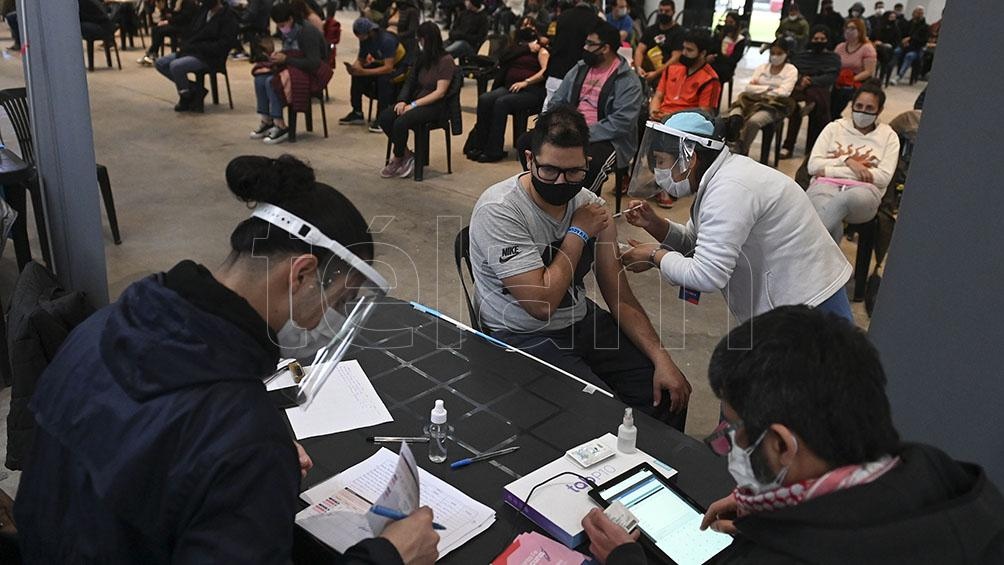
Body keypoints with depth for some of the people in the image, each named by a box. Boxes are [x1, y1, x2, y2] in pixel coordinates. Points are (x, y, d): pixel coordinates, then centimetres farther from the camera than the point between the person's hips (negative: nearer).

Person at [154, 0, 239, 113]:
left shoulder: (228, 16, -12)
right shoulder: (203, 10, 11)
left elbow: (223, 44, -18)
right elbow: (191, 31, 19)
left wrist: (196, 47, -18)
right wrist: (185, 45, -1)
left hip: (210, 58, -9)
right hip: (191, 51, 9)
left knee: (175, 65, -28)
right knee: (160, 63, 0)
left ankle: (187, 96, -3)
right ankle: (194, 89, 2)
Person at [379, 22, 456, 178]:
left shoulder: (446, 60, -9)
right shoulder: (423, 58, 12)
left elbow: (440, 92, -15)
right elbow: (410, 82, 12)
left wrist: (414, 105, -18)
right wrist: (402, 100, -8)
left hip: (434, 106, -7)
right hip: (416, 100, 7)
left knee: (400, 122, -29)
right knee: (384, 117, -16)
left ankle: (398, 159, -5)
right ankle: (406, 154, -6)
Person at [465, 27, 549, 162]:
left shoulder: (541, 51, 12)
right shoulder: (516, 49, 29)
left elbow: (545, 71, -6)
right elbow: (502, 59, 9)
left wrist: (525, 82, -16)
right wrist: (527, 48, 9)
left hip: (532, 91, -5)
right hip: (510, 88, 5)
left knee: (501, 102, -31)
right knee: (484, 99, -22)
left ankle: (493, 151, -28)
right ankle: (478, 145, -21)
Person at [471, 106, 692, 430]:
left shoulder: (590, 206, -2)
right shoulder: (499, 211, -21)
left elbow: (620, 297, 1)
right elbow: (542, 304, -26)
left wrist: (661, 359, -10)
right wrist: (578, 234, -16)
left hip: (583, 321, 6)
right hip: (525, 338, -6)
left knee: (667, 394, -5)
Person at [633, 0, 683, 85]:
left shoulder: (680, 32, -1)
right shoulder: (650, 29, 15)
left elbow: (676, 58, -11)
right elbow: (639, 50, 3)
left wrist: (656, 73, -24)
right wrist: (638, 67, -19)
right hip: (650, 68, 4)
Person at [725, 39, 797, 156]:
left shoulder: (791, 70, 7)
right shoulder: (762, 67, 19)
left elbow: (784, 92, -8)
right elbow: (749, 87, 7)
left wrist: (759, 89, -2)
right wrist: (768, 88, -7)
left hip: (775, 106, -4)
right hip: (754, 101, 4)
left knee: (753, 120, -37)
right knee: (733, 116, -31)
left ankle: (742, 152, -23)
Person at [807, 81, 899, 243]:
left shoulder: (888, 136, 17)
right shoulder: (835, 127, 20)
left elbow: (884, 177, 2)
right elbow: (813, 165, 10)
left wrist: (830, 170, -3)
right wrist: (847, 161, -4)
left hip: (863, 189, 0)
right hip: (826, 185, 1)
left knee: (852, 197, -42)